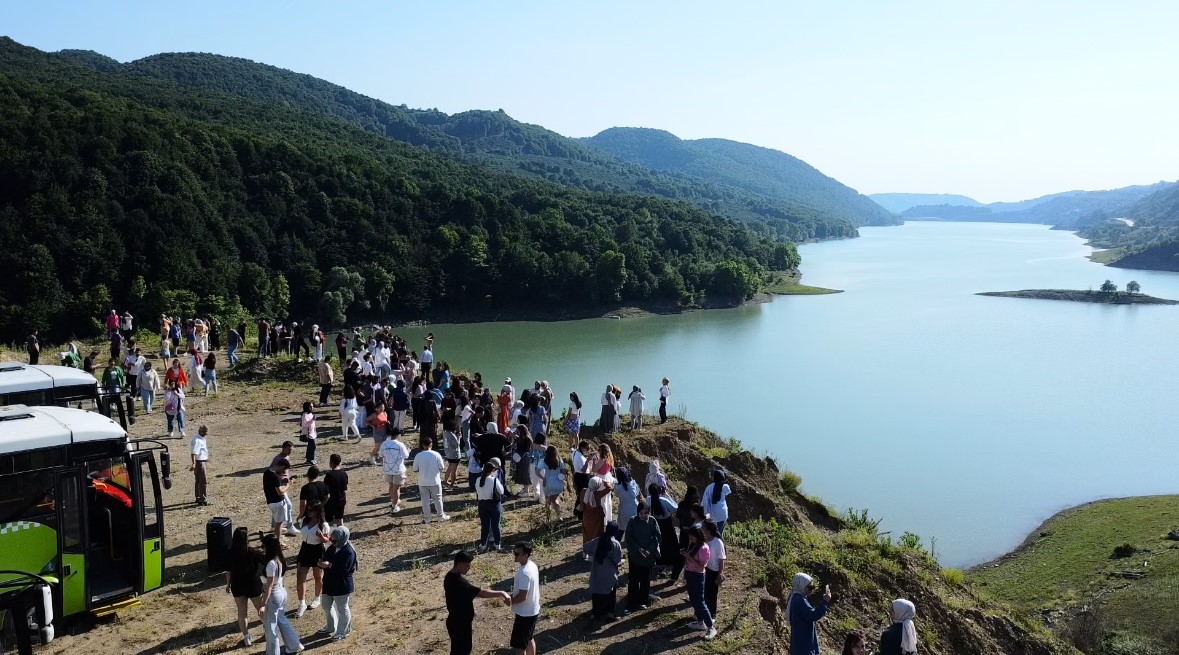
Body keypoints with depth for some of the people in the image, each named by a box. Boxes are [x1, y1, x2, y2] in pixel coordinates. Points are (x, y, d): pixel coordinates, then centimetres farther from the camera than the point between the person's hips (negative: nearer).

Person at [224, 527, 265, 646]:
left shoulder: (230, 554, -12)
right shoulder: (253, 553, -21)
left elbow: (228, 571, -3)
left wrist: (228, 584, 12)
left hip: (238, 586, 2)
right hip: (253, 586, -2)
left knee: (242, 612, 15)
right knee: (261, 609, 19)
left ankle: (247, 638, 23)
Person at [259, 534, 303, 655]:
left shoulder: (271, 563, -25)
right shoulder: (281, 559, 1)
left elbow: (270, 585, -22)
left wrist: (264, 602, -17)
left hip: (274, 595, -9)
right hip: (282, 592, 9)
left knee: (270, 626, 7)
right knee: (282, 620, 25)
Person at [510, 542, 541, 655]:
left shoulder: (524, 572, -29)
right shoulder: (532, 565, 2)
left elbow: (522, 596, -27)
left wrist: (509, 600, -11)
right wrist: (513, 595, 10)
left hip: (525, 613, -10)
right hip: (532, 610, 10)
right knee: (528, 639, 25)